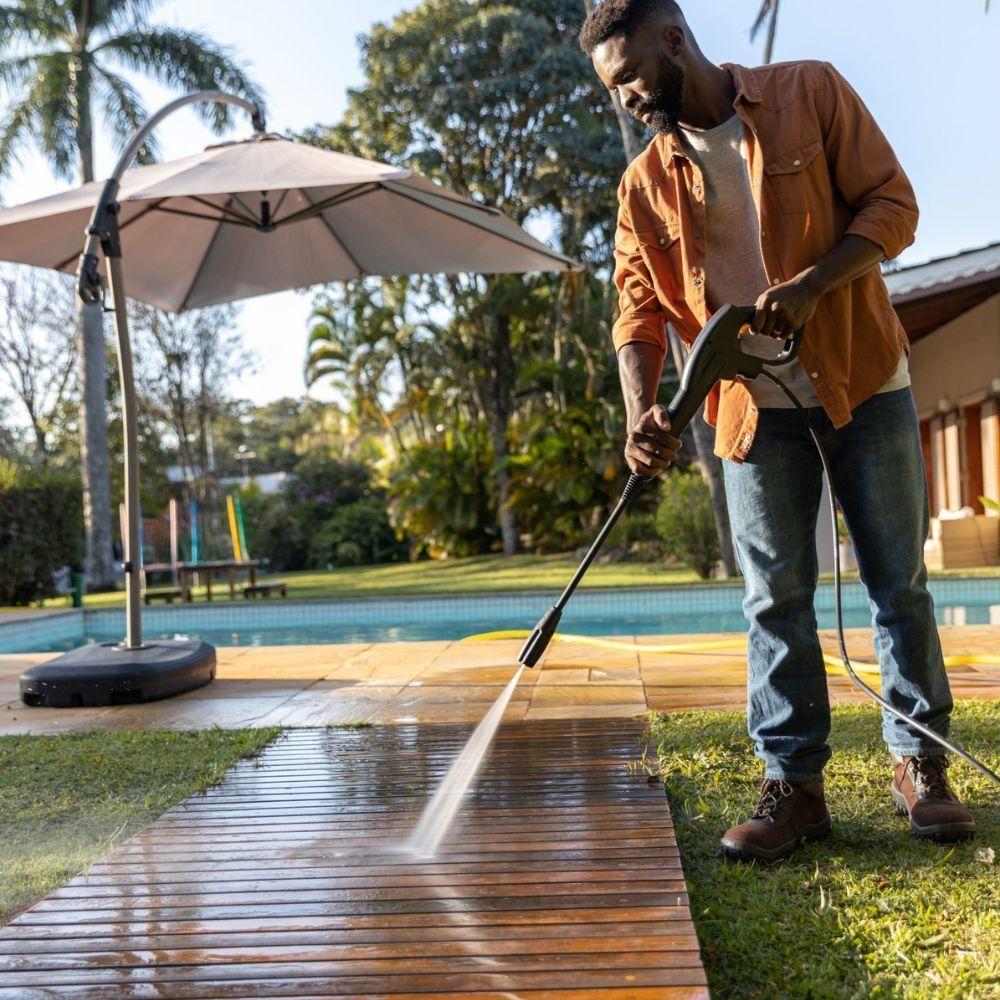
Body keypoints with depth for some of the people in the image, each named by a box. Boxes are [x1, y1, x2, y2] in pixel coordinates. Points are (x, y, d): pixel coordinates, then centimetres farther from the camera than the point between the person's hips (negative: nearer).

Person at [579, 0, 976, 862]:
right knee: (775, 600, 3)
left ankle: (920, 763, 21)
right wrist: (643, 412, -20)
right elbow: (639, 310, -3)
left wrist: (811, 284, -22)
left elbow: (891, 204, -6)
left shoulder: (813, 93, -3)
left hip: (865, 387, -1)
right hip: (755, 412, 2)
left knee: (899, 580, 6)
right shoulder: (645, 185, 3)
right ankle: (794, 782, 12)